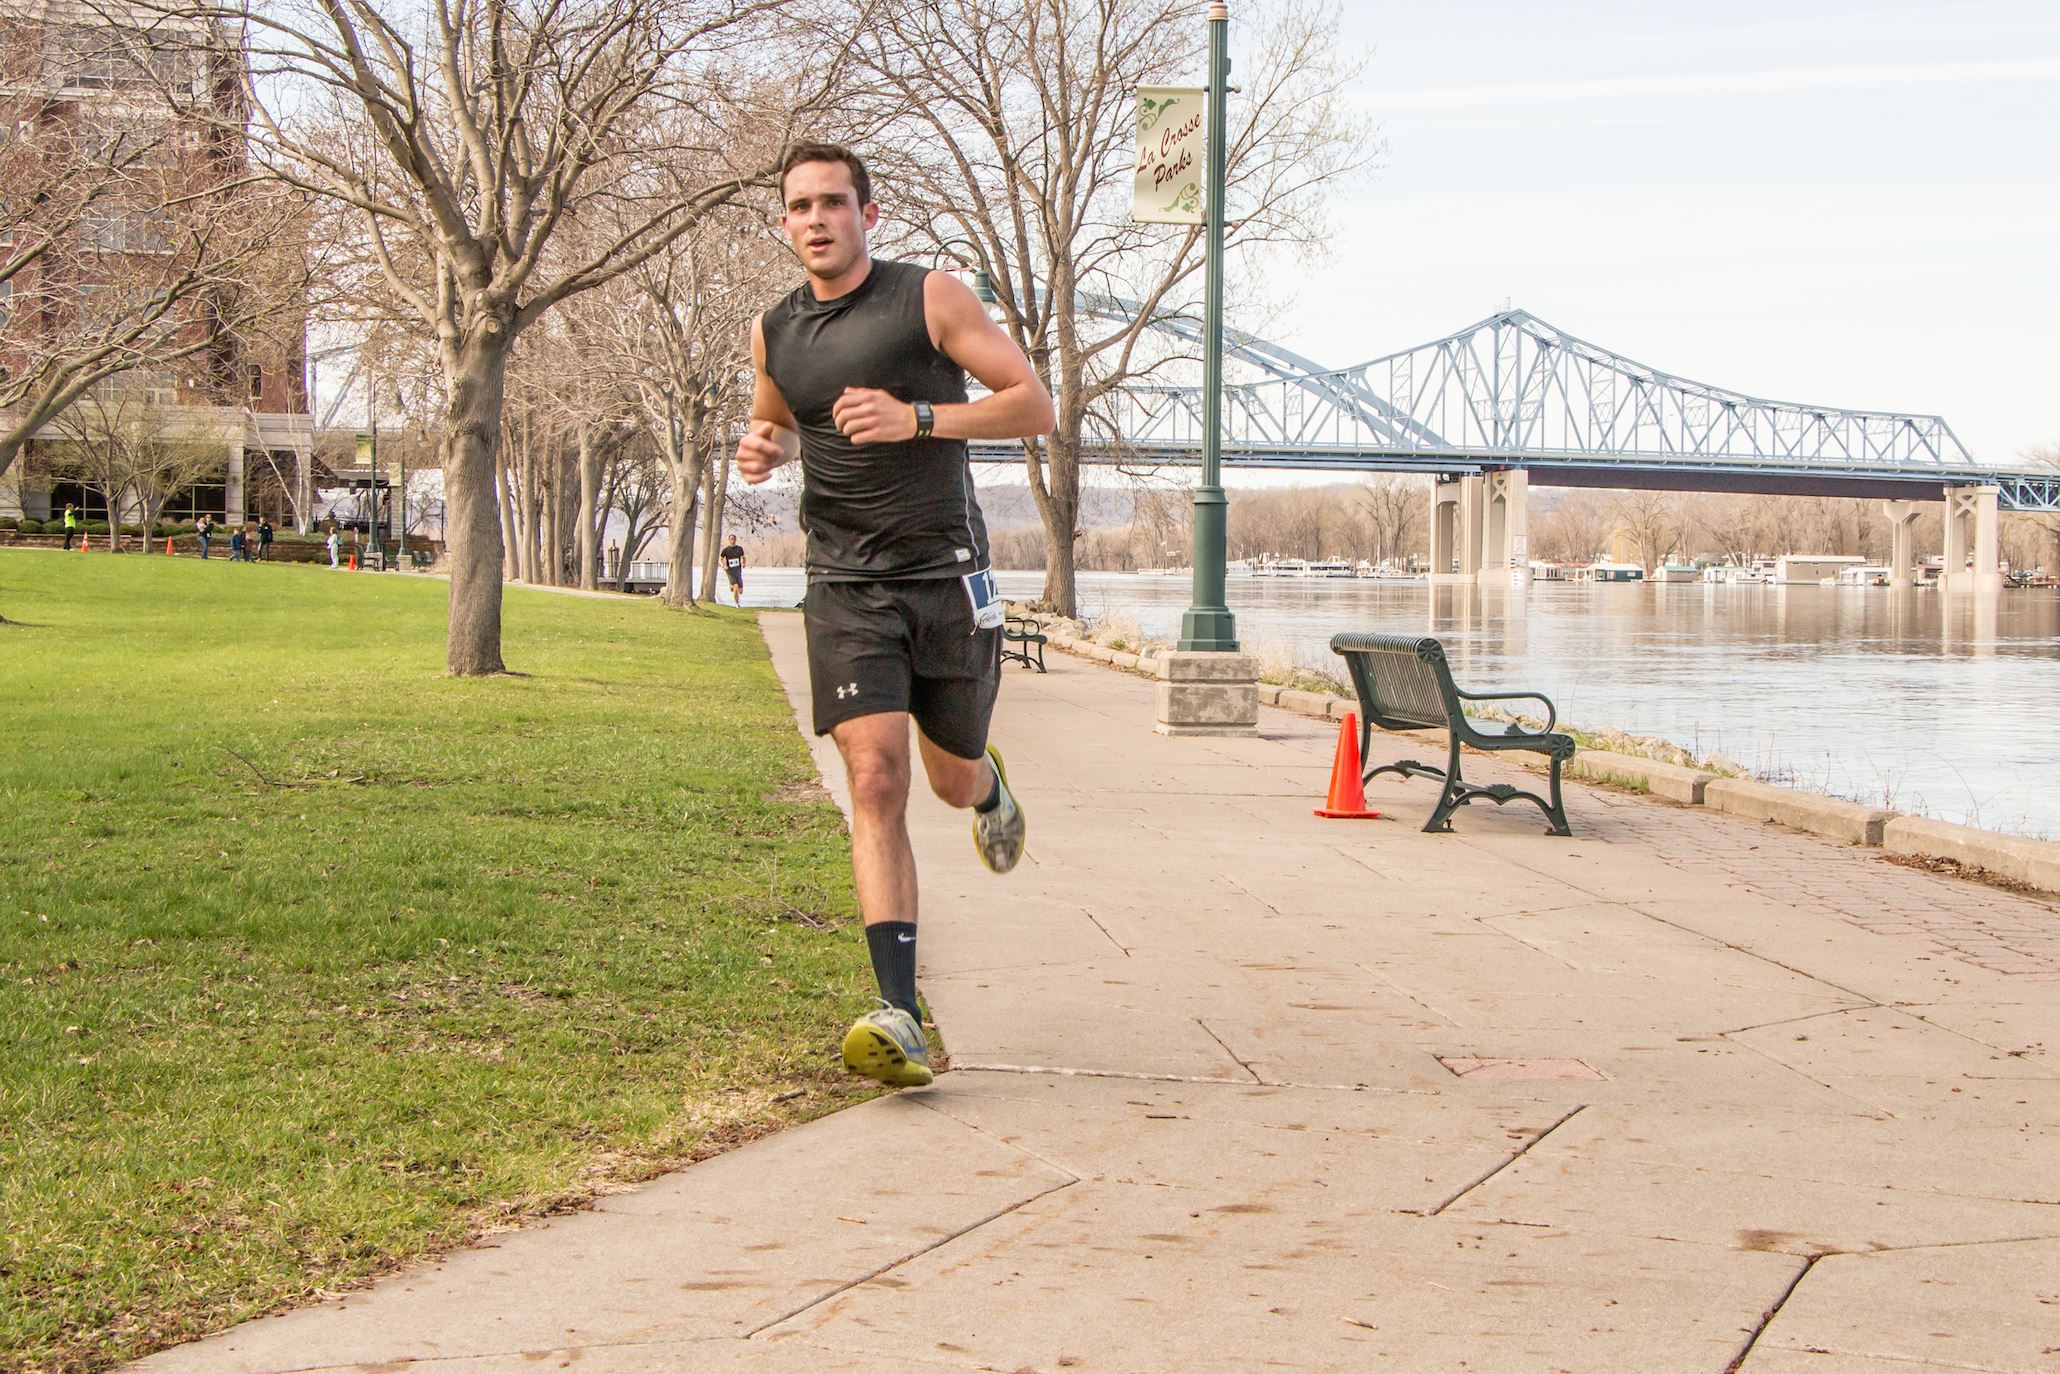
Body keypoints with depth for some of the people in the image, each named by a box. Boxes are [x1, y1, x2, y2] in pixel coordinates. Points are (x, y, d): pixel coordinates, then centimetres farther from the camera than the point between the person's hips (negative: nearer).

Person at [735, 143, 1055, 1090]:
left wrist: (917, 419, -21)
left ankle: (990, 790, 55)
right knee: (876, 784, -15)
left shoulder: (930, 298, -4)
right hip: (845, 586, 1)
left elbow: (1035, 406, -7)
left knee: (952, 782, 13)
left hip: (946, 575, -1)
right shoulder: (773, 332, 9)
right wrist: (763, 448, 4)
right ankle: (899, 1021, -21)